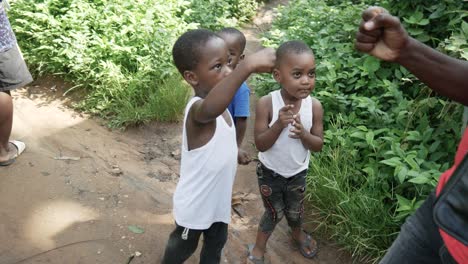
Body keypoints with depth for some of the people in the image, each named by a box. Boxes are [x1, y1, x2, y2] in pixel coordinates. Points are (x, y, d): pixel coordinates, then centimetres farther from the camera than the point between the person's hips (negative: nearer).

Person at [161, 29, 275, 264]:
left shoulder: (217, 104, -3)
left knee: (216, 243, 27)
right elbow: (210, 110, -60)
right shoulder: (198, 108, -33)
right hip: (195, 204, -7)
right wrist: (248, 65, -66)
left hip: (218, 199, 7)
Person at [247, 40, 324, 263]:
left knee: (295, 212, 25)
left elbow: (318, 145, -10)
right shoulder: (266, 103, -25)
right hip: (270, 173, -3)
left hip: (298, 173, 3)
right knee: (274, 213, 13)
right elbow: (260, 144, -23)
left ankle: (297, 234, 58)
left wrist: (303, 133, -31)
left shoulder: (315, 106, -17)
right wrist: (279, 124, -39)